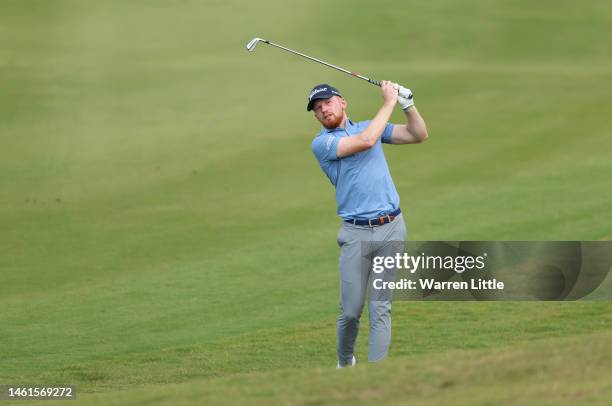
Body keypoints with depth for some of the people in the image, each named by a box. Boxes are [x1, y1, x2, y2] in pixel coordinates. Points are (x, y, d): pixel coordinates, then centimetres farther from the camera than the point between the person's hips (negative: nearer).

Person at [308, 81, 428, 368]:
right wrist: (388, 103, -7)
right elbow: (366, 141, -15)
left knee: (380, 307, -5)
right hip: (355, 233, -2)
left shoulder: (370, 126, 16)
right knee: (351, 310, 0)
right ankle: (345, 364, 24)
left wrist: (407, 104, -2)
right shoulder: (321, 143, -1)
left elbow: (419, 135, 14)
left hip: (390, 228, 2)